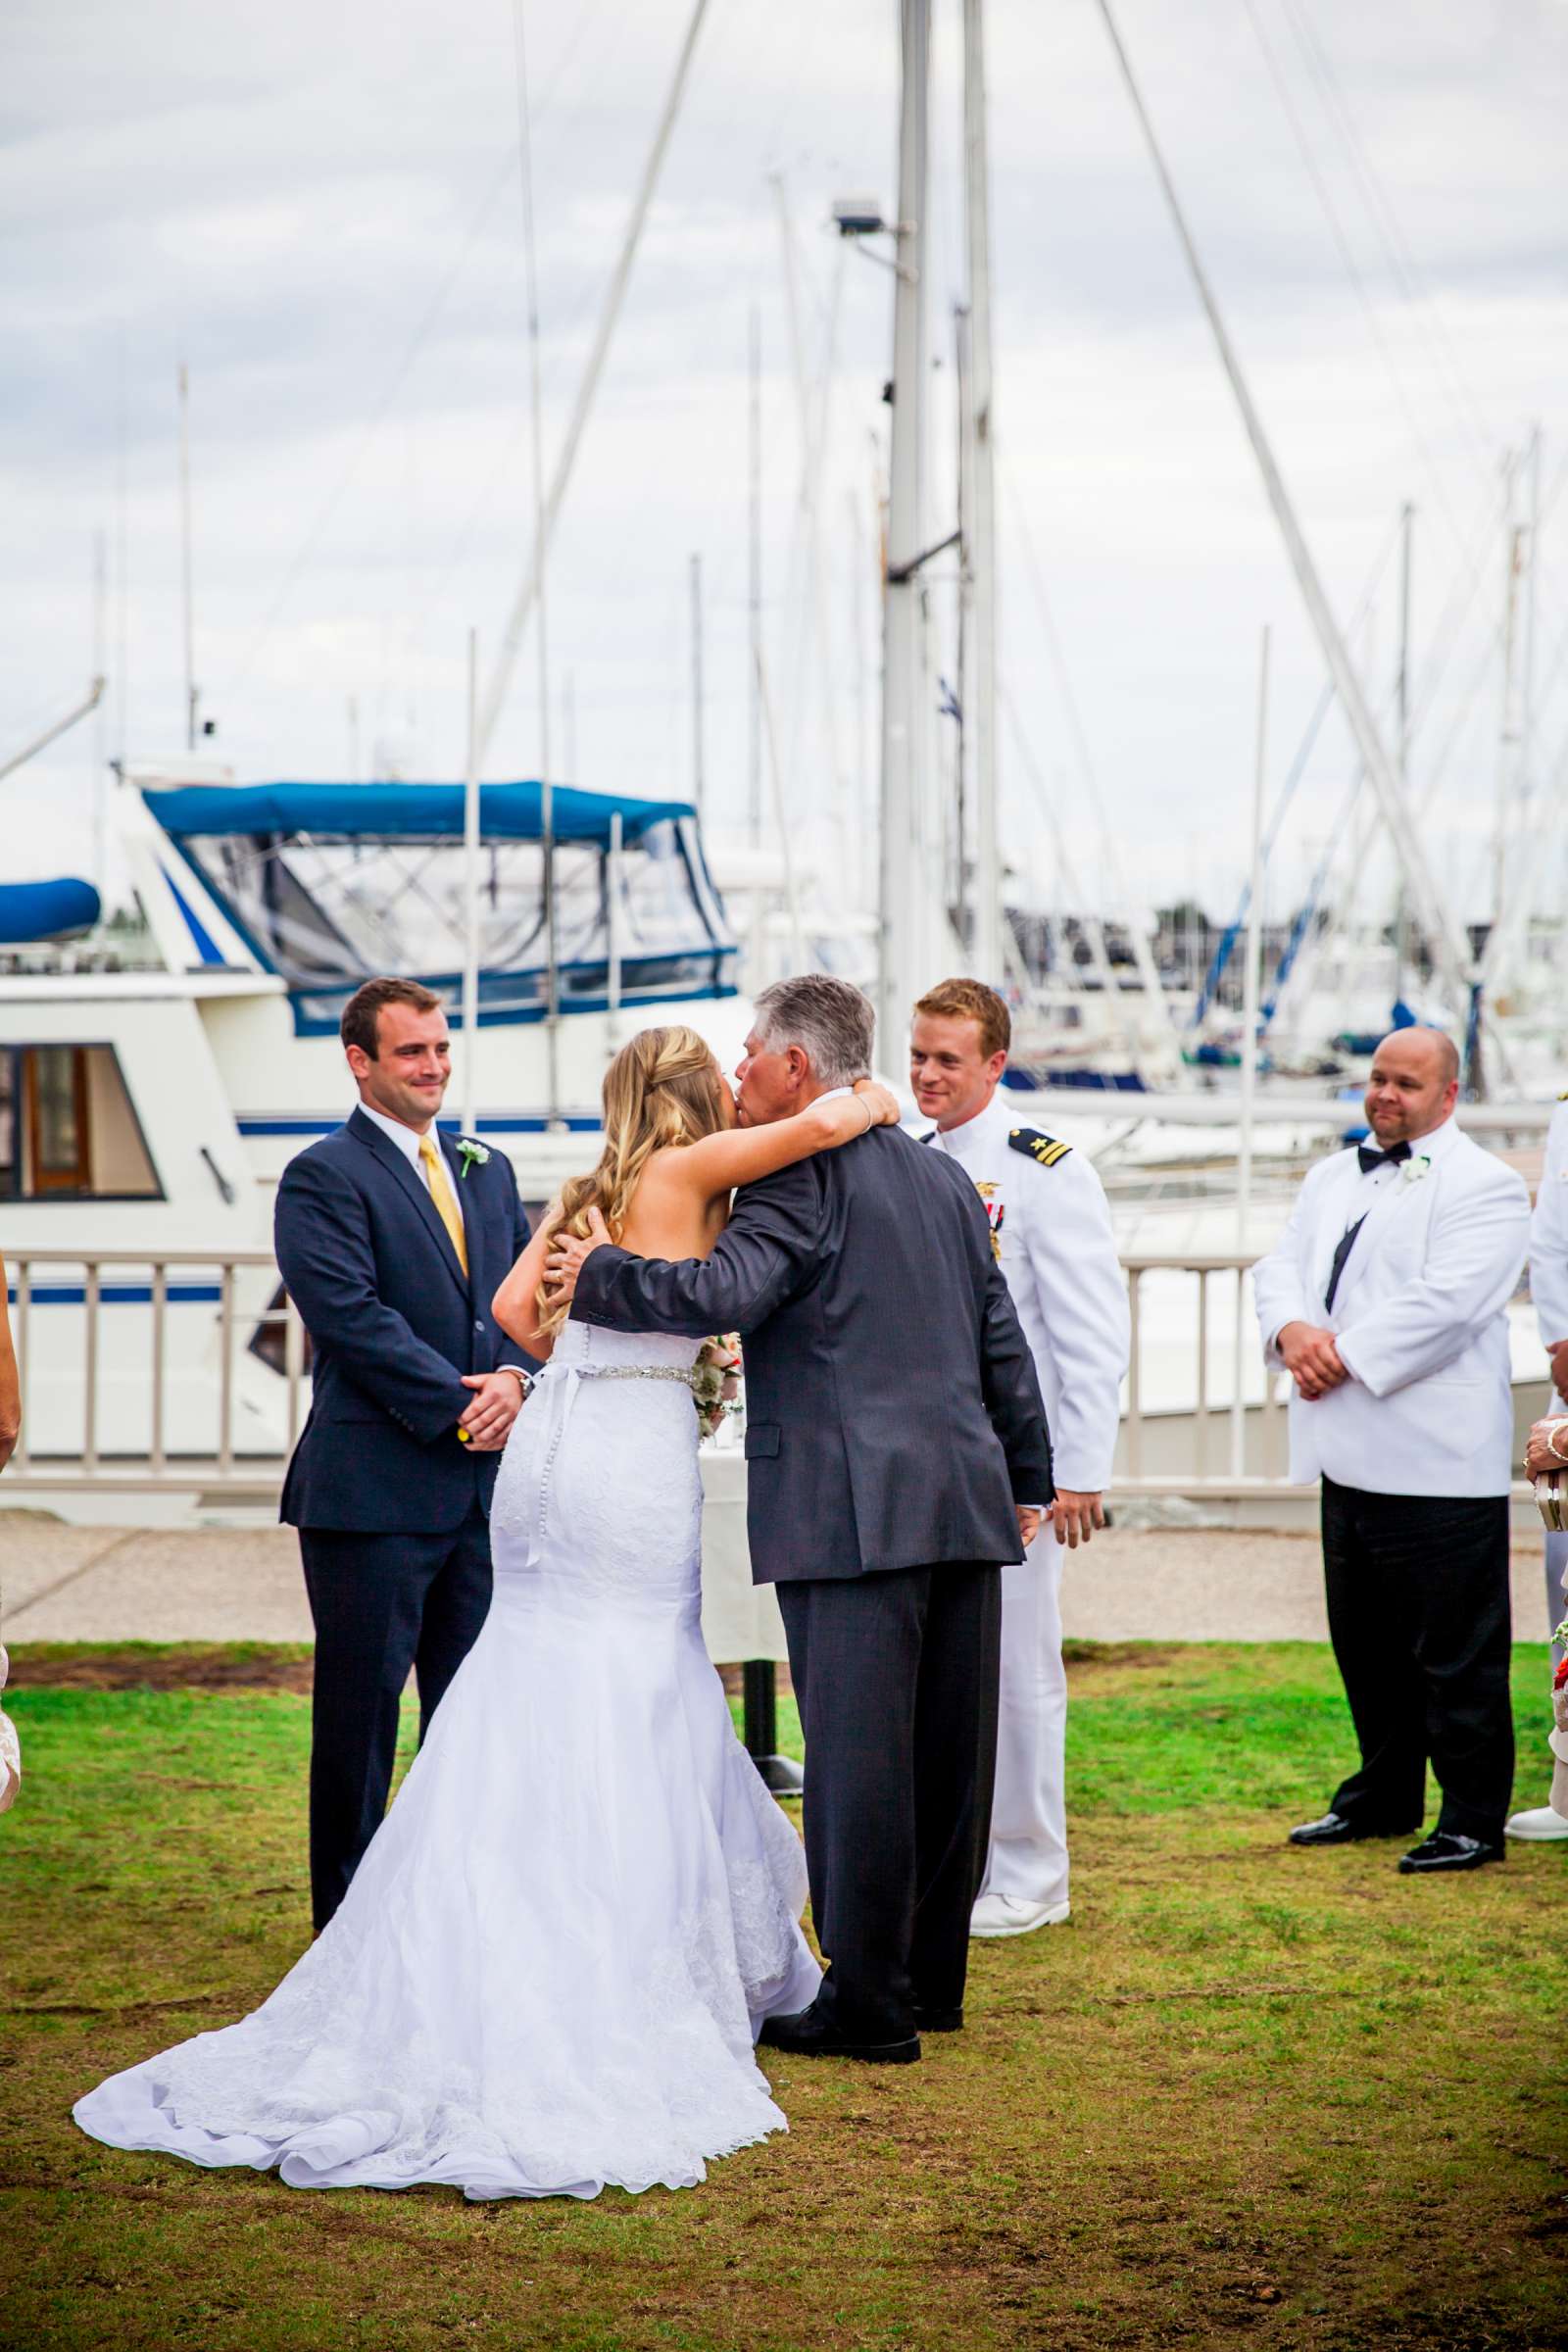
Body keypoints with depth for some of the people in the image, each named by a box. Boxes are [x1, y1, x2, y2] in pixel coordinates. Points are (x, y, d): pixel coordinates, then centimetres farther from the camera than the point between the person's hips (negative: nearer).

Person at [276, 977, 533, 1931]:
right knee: (362, 1708, 1)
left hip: (484, 1485, 6)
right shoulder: (324, 1177, -5)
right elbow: (352, 1317, -15)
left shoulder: (489, 1172, 16)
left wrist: (519, 1381, -9)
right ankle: (348, 1918, 10)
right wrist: (461, 1408, -15)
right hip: (374, 1486, -6)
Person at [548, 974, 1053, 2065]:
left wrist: (598, 1273, -8)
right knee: (948, 1748, 12)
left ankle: (868, 2004, -1)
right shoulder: (944, 1175, 18)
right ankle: (930, 1975, 21)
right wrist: (1028, 1477, 27)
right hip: (965, 1495, 8)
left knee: (858, 1752, -4)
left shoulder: (803, 1177, -8)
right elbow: (1002, 1339, 21)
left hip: (853, 1511, -8)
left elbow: (720, 1292, -23)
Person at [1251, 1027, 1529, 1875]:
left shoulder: (1483, 1185, -6)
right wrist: (1293, 1330, -10)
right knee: (1366, 1644, 16)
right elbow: (1281, 1265, 12)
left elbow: (1446, 1303, -17)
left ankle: (1473, 1821, 4)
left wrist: (1346, 1357, -16)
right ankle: (1384, 1796, 29)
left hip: (1437, 1462, -7)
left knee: (1456, 1657, -3)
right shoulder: (1332, 1178, 19)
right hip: (1350, 1454, 8)